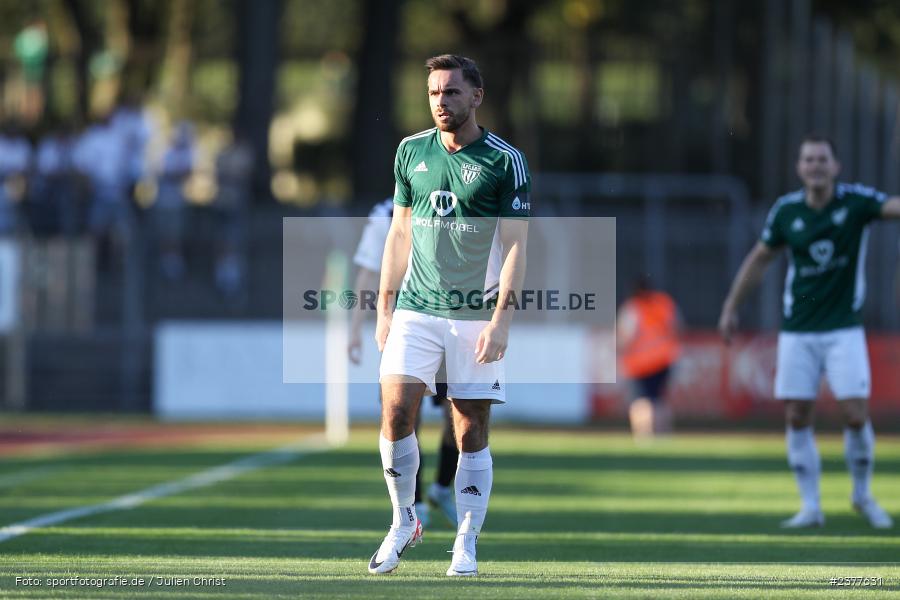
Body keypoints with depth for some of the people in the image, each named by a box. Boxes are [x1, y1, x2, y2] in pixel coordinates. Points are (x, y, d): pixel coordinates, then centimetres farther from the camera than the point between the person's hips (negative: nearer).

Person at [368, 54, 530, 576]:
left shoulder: (505, 161, -3)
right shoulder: (411, 152, 9)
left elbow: (515, 246, -5)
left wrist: (502, 319, -14)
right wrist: (385, 307, 12)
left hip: (477, 314, -3)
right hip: (415, 311, 3)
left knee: (472, 432, -1)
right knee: (396, 412, -11)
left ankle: (467, 544, 6)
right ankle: (403, 521, 8)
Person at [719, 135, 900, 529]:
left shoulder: (855, 200, -8)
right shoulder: (786, 211, -1)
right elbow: (759, 258, 13)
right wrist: (731, 307, 16)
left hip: (844, 329, -2)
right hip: (797, 331, 2)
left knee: (856, 415, -9)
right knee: (797, 418, -2)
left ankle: (863, 495, 14)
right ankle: (811, 507, 9)